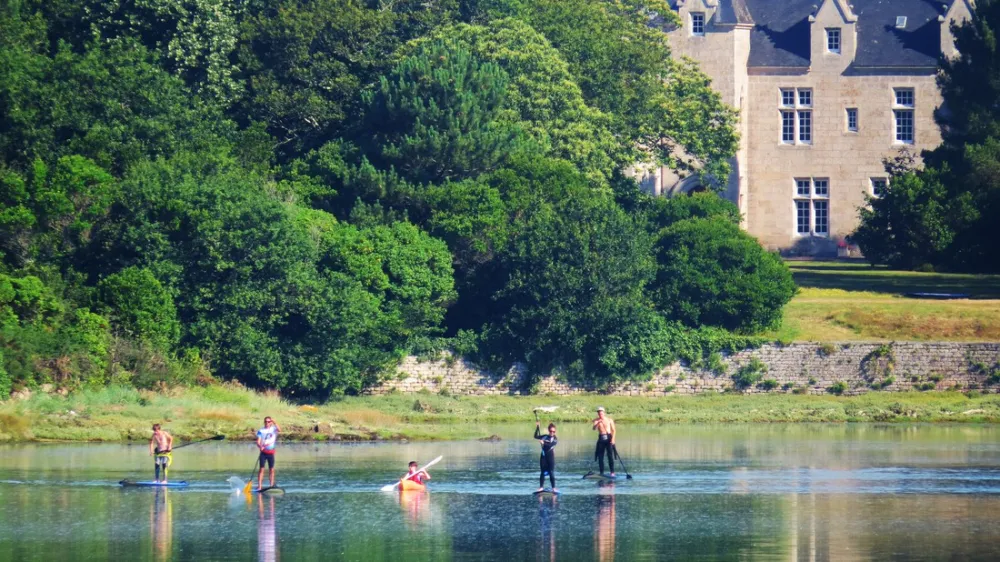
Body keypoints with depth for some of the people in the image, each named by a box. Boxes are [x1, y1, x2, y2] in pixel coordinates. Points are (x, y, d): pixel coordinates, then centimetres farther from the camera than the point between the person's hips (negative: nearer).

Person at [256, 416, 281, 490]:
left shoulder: (274, 429, 3)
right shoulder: (261, 431, 1)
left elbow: (279, 430, -19)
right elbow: (258, 442, -7)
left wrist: (275, 423, -30)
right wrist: (260, 446, -27)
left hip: (271, 452, 1)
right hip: (263, 452, -1)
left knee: (271, 469, 5)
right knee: (261, 469, -6)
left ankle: (272, 485, 12)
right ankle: (259, 486, -8)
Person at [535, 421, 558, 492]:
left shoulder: (555, 439, 0)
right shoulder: (545, 437, 12)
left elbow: (551, 445, -16)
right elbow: (536, 436, 11)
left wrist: (544, 443, -25)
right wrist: (537, 427, 4)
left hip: (550, 456, -3)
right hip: (543, 456, 3)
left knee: (551, 473, -5)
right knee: (542, 472, 3)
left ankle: (553, 488, -3)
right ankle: (541, 487, 6)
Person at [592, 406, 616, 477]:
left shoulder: (609, 420, 3)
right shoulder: (596, 421, 5)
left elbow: (613, 430, 2)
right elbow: (594, 428, -13)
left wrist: (613, 439, -12)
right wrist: (598, 423, -33)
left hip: (608, 438, -2)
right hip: (601, 439, 2)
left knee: (610, 455, -9)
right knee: (600, 456, 1)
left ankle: (612, 472, -8)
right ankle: (601, 472, 8)